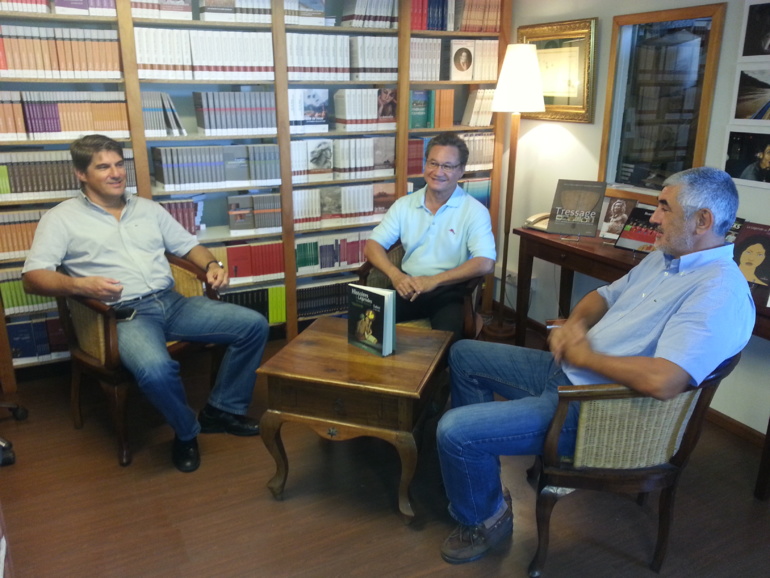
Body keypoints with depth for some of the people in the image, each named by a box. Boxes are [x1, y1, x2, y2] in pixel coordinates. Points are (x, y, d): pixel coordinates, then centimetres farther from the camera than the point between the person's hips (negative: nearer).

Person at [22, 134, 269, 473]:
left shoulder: (148, 209, 18)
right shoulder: (62, 218, 4)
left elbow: (188, 245, 21)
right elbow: (32, 277, -4)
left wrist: (212, 264, -2)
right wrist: (80, 285, -24)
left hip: (172, 303, 5)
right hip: (122, 316, -5)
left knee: (254, 325, -9)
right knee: (155, 369, -38)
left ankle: (222, 409, 6)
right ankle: (186, 432, -5)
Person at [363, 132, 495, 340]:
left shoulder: (475, 211, -4)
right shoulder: (404, 204, 7)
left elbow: (485, 263, -16)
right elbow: (372, 245, 3)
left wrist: (434, 280, -24)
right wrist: (395, 275, -17)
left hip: (450, 290, -2)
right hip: (408, 285, 3)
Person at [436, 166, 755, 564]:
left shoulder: (720, 292, -23)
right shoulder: (664, 258, 10)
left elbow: (662, 381, -35)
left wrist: (584, 356, -20)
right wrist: (575, 322, -3)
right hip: (567, 370, 10)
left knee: (455, 430, -20)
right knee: (463, 355, 16)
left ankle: (486, 517, 11)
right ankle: (474, 465, 28)